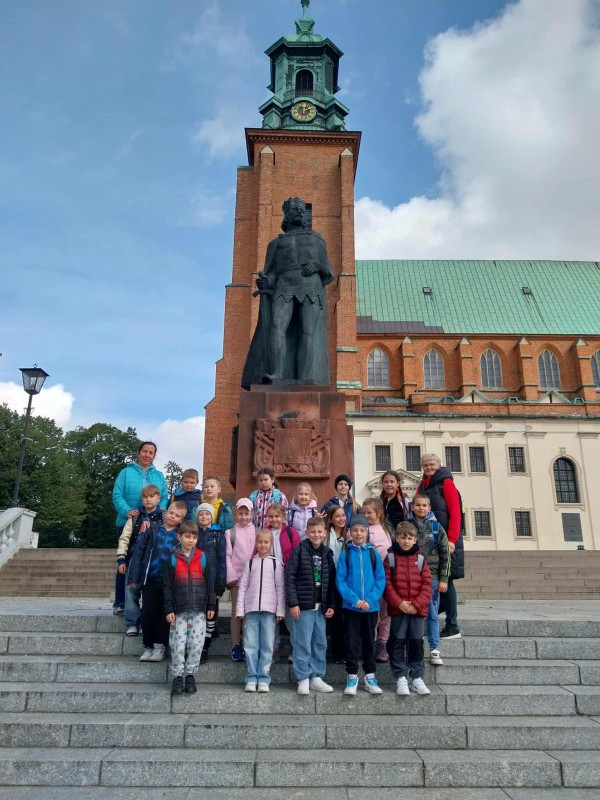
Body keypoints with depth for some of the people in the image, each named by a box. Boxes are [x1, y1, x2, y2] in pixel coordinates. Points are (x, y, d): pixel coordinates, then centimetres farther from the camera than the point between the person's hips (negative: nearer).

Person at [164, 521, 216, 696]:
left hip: (199, 610, 1)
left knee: (196, 645, 4)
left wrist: (211, 606, 5)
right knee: (178, 645, 0)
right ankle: (178, 677, 15)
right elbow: (167, 586, 2)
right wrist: (168, 609, -4)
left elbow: (210, 583, 7)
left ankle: (191, 675, 19)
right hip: (179, 611, -1)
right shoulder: (173, 559, 1)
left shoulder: (202, 558, 4)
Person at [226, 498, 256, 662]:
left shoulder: (257, 532, 7)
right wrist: (231, 577, -8)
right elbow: (227, 556, 0)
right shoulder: (230, 533, 4)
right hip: (237, 578, -1)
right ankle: (236, 646, 11)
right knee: (236, 611, 3)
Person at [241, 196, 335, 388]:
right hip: (285, 288, 1)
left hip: (311, 287, 0)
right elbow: (271, 275, 15)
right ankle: (276, 376, -34)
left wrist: (318, 266, -5)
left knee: (309, 333, -19)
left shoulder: (317, 240, 27)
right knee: (277, 326, -25)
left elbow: (328, 275, 19)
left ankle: (305, 383, -28)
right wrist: (265, 282, -10)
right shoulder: (275, 244, 27)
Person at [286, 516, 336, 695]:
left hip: (321, 606, 5)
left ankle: (316, 677, 23)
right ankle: (303, 679, 12)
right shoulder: (299, 550, -6)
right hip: (303, 605, -5)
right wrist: (293, 603, -13)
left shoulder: (327, 553, 8)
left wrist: (331, 605, 6)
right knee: (303, 643, 0)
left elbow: (331, 581, 11)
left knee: (320, 643, 11)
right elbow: (290, 577, -9)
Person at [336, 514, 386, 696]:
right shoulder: (345, 554, -3)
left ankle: (370, 677, 26)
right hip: (351, 606, -1)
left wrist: (370, 600, -14)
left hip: (371, 606, 1)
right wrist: (354, 599, -17)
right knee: (352, 643, 5)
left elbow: (381, 580, -2)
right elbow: (340, 580, -6)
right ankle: (352, 677, 19)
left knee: (369, 642, 13)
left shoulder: (374, 554, 0)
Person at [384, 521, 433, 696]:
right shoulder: (390, 558, -1)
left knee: (416, 643, 10)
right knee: (398, 644, 4)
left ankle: (417, 678, 21)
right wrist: (399, 603, -15)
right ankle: (401, 678, 16)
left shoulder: (420, 559, 5)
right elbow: (386, 584, -6)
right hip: (397, 609, -2)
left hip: (418, 610, 2)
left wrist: (416, 604, -10)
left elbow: (427, 585, 1)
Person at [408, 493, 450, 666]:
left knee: (432, 614, 7)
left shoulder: (436, 527, 1)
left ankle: (434, 649, 16)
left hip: (432, 578, 0)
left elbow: (445, 554, 1)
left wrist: (444, 579, -3)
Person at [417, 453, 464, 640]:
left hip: (445, 540, -6)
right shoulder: (422, 486, 14)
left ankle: (452, 627, 4)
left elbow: (455, 513, -11)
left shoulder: (446, 483, -4)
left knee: (445, 580, -4)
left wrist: (451, 539, -18)